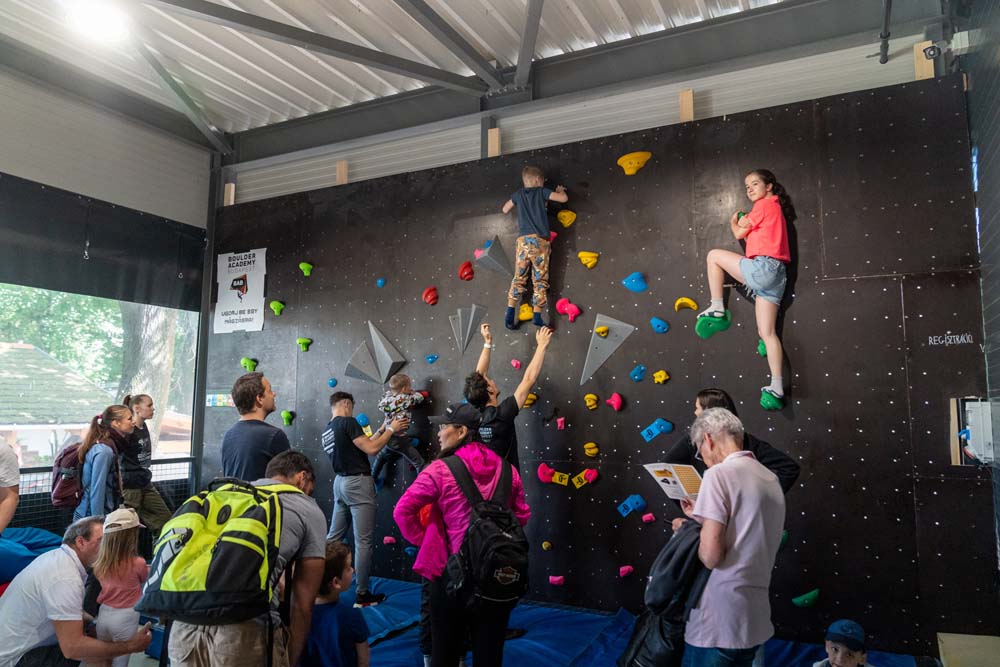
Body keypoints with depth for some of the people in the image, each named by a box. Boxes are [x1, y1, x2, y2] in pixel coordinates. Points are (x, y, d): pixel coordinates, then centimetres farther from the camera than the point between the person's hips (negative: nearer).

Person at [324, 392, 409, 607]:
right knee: (363, 541, -3)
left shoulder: (327, 430, 13)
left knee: (333, 537, 16)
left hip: (340, 482, 9)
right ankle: (362, 595, 2)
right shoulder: (348, 422, -13)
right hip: (358, 483, -9)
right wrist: (391, 429, -6)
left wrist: (381, 431, 18)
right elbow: (371, 449, -17)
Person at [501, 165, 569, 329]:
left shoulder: (518, 194, 17)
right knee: (540, 280, 1)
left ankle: (510, 313, -4)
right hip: (539, 240, -3)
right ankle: (537, 315, -8)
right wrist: (560, 191, 26)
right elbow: (564, 198, 5)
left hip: (522, 240, 3)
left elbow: (505, 210, 29)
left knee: (519, 278, 7)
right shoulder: (542, 191, 9)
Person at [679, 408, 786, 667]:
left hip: (717, 623, -8)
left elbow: (711, 556, -20)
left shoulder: (719, 473, -15)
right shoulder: (771, 479, 9)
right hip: (756, 621, 8)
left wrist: (698, 522, -1)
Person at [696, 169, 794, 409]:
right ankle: (776, 389, -3)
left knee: (714, 255, 5)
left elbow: (739, 234, 4)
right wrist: (743, 225, 16)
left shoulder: (765, 204, -1)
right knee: (767, 333, 2)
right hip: (774, 273, 9)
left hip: (763, 267, -9)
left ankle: (717, 310, 6)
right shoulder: (775, 208, 27)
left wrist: (734, 223, 22)